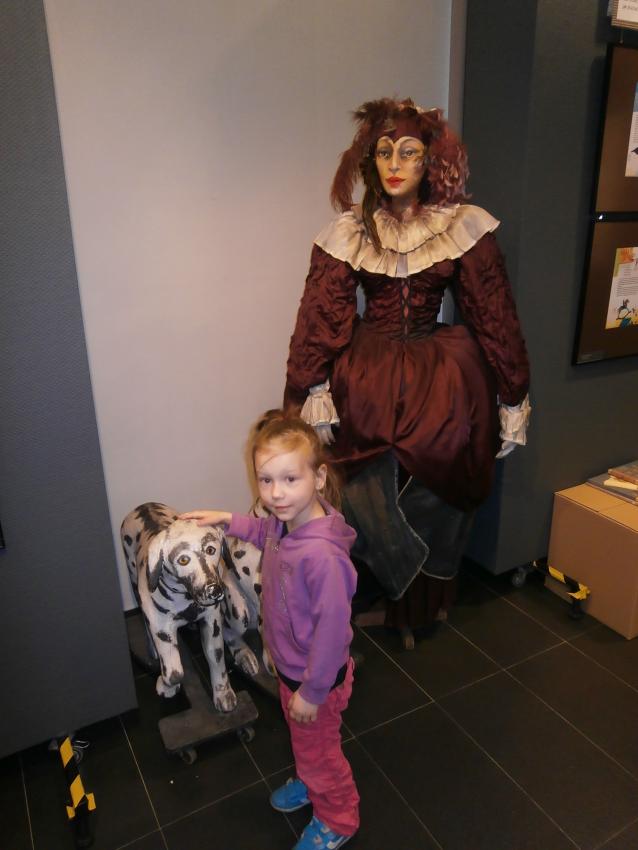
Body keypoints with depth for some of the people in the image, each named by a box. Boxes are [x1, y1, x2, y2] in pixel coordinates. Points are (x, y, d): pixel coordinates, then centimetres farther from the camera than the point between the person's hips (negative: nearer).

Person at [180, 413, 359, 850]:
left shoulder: (322, 555, -41)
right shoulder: (286, 522, -15)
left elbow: (332, 628, -31)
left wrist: (312, 691, -20)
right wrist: (229, 520, 7)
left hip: (316, 678, -7)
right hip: (291, 666, 7)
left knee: (318, 749, 21)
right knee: (302, 741, 33)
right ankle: (309, 782, 63)